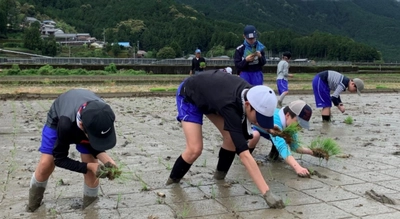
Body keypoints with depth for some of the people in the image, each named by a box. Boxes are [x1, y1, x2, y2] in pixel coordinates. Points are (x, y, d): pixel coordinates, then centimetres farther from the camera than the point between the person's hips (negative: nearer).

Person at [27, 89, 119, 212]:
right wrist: (88, 166, -42)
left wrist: (106, 159, -37)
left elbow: (95, 145, -17)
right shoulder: (66, 123, -47)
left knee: (92, 167, -12)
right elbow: (59, 159, -30)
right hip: (58, 120, -2)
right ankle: (33, 204, 19)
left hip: (86, 121, 2)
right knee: (45, 164, -9)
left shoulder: (104, 117, -38)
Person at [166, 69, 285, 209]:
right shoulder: (229, 105, -44)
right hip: (189, 96, -7)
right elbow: (244, 155, -48)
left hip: (211, 92, 7)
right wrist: (267, 193, -50)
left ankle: (220, 175, 17)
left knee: (232, 138, -7)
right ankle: (173, 181, 9)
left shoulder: (251, 93, -24)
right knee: (195, 149, -18)